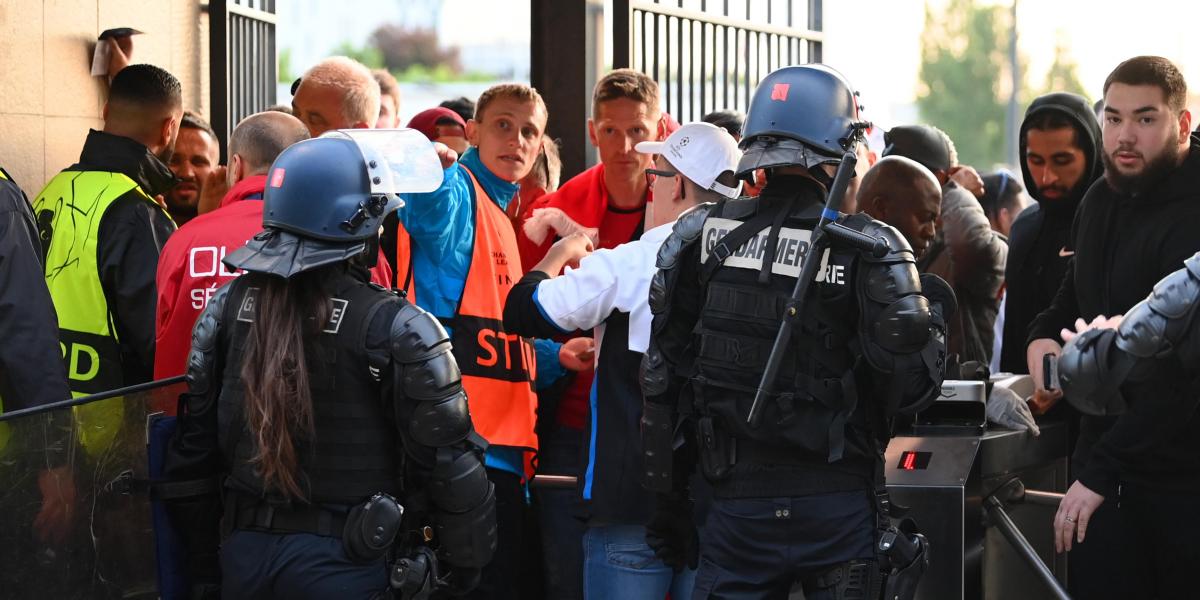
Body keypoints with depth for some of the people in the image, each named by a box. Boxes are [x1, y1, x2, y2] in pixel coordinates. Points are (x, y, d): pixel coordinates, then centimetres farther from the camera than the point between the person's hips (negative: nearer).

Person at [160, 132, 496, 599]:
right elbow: (447, 460, -12)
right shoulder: (394, 328, -14)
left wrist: (203, 562, 16)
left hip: (245, 556, 5)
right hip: (344, 562, -5)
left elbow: (192, 446, 7)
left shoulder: (227, 307, 1)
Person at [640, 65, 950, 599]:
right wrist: (934, 309, 9)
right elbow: (912, 388, -10)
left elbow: (662, 380, 3)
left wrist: (667, 502, 11)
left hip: (738, 504, 2)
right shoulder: (870, 250, -8)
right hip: (840, 509, -2)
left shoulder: (702, 237, 1)